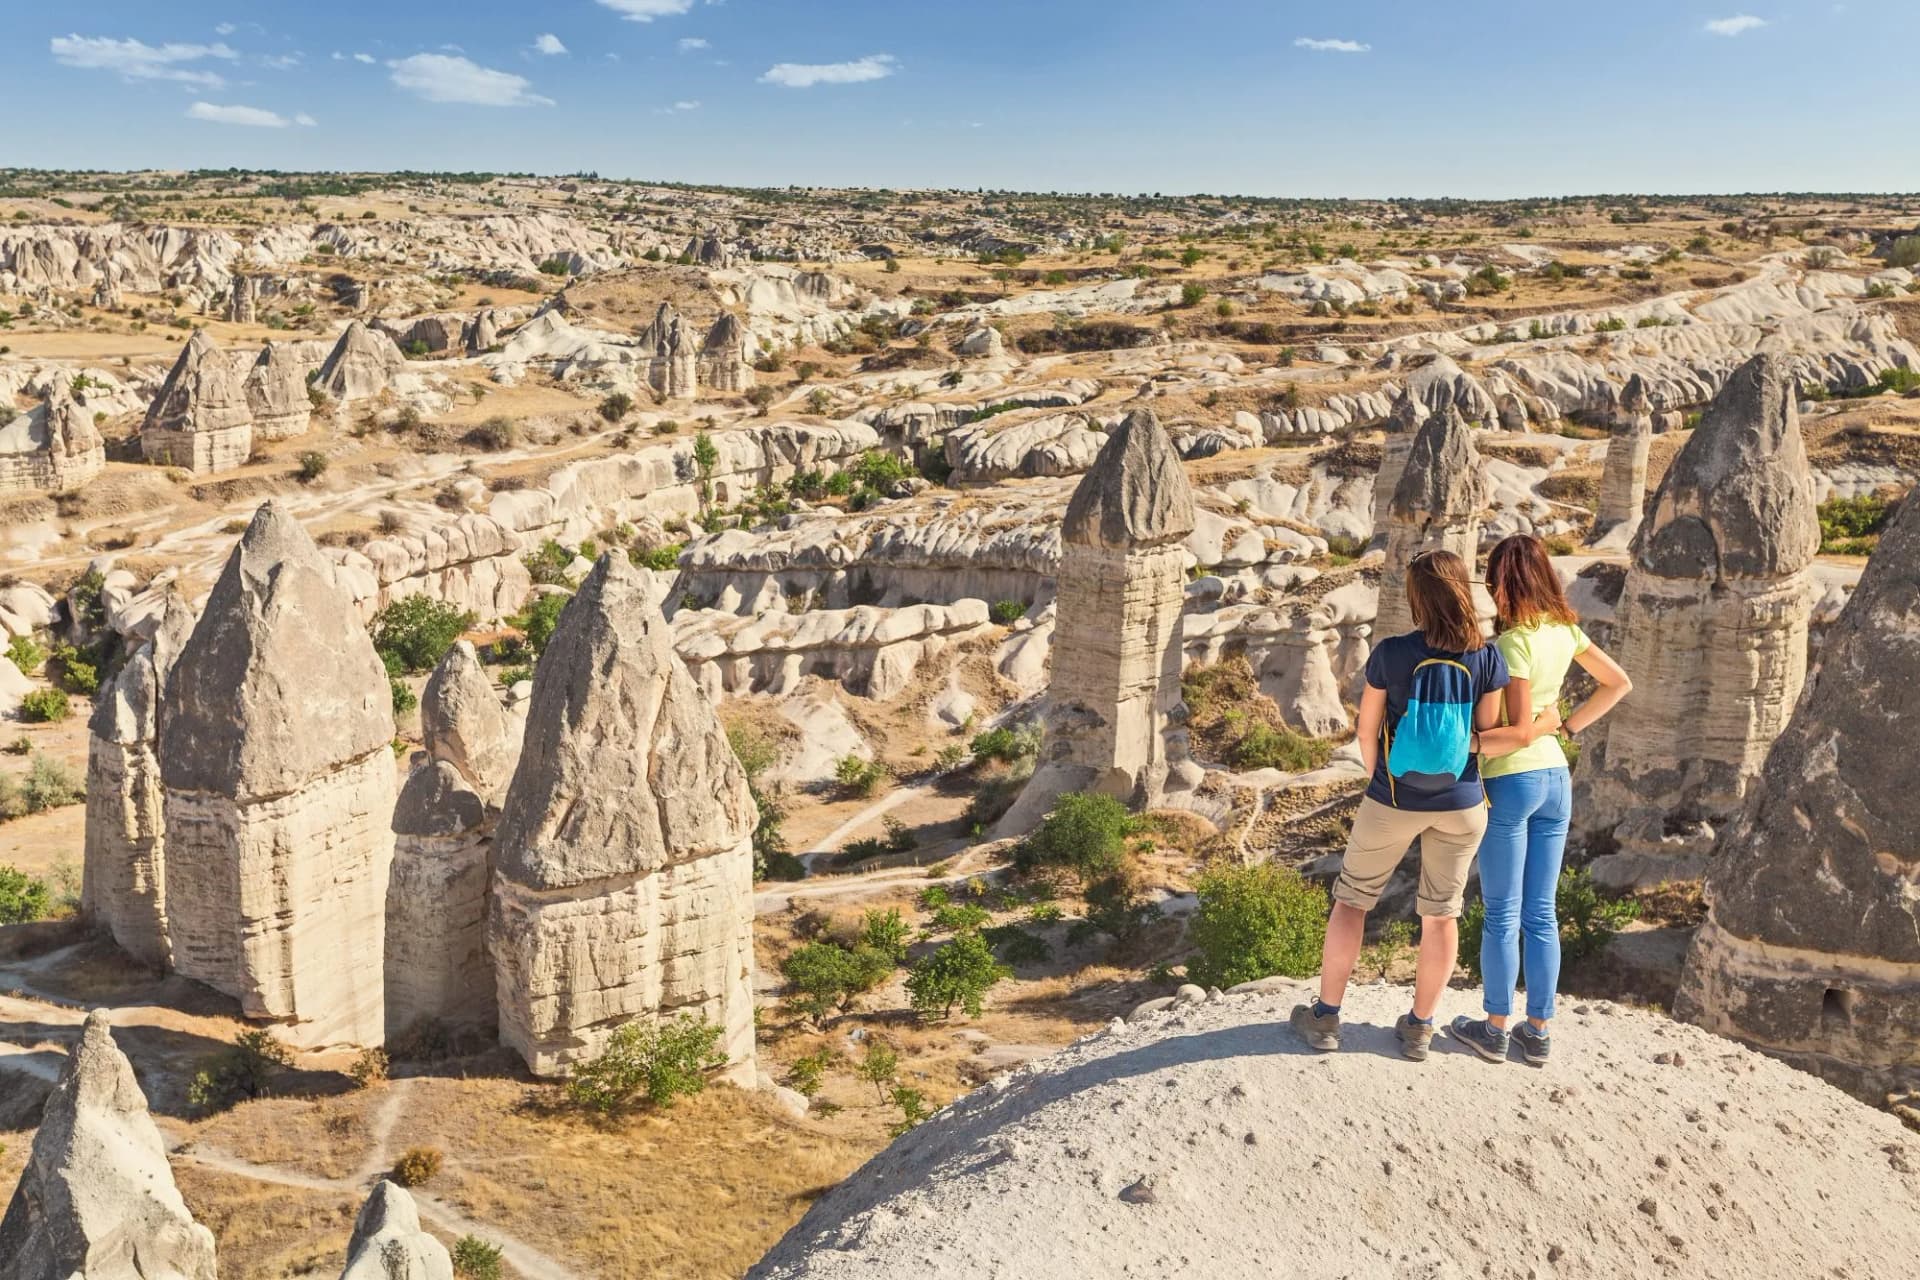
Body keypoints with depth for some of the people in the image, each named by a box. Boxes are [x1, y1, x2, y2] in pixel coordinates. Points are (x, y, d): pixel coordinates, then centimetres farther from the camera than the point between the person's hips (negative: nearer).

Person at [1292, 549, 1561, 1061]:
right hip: (1461, 806, 2)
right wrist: (1545, 725, 11)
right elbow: (1486, 738, -5)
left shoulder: (1391, 653, -15)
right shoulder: (1488, 658, -10)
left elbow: (1367, 730, -4)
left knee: (1351, 900, 13)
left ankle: (1326, 1016, 19)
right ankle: (1419, 1028, 24)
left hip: (1393, 801, -2)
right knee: (1441, 912, 14)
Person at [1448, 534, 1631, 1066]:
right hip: (1556, 776, 7)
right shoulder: (1564, 630, 3)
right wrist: (1570, 726, 11)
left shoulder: (1513, 641, -19)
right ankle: (1538, 1031, 20)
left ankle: (1496, 1028, 16)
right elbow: (1618, 683, 14)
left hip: (1511, 780, -7)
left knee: (1502, 914, 5)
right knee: (1542, 912, 12)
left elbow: (1518, 731, -21)